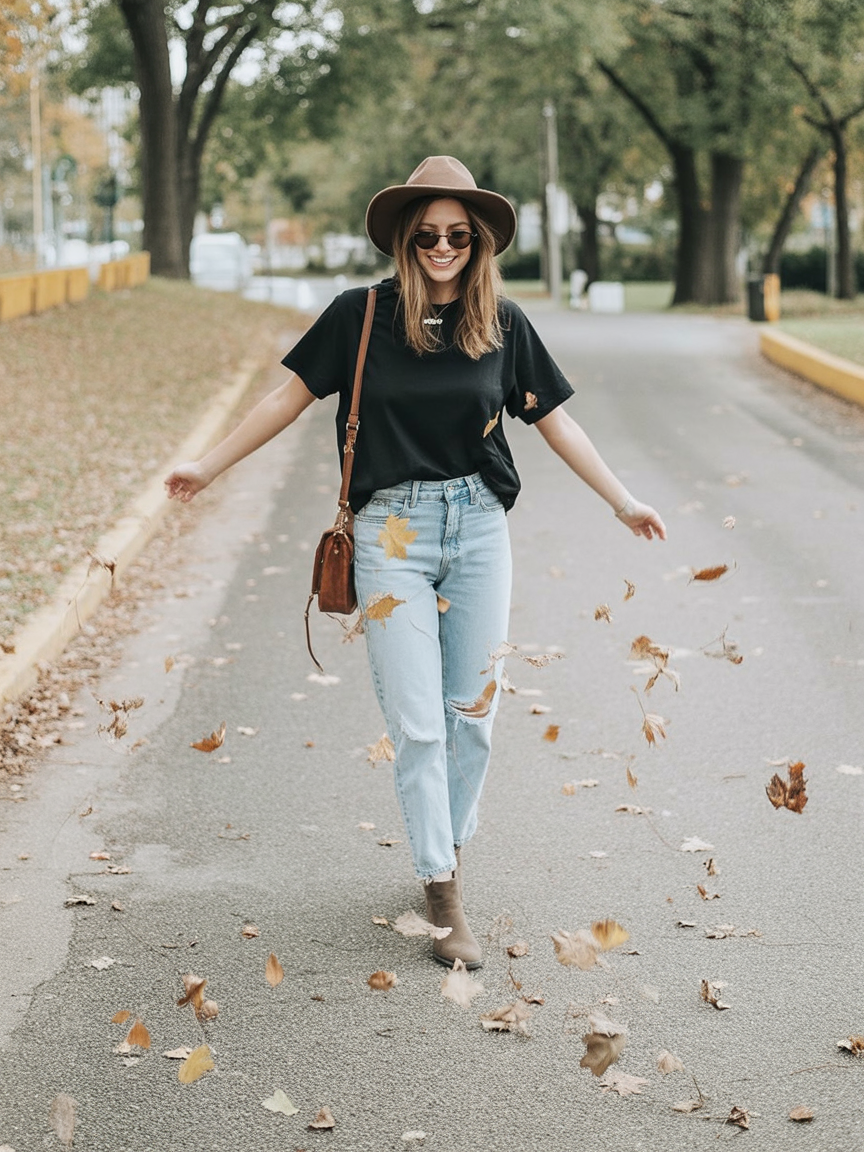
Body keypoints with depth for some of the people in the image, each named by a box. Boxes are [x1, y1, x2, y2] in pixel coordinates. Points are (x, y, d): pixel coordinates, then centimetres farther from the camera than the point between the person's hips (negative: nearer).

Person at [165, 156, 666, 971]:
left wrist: (621, 500, 10)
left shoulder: (502, 323, 4)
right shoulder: (361, 315, -1)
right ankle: (444, 898, 2)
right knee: (416, 723, -4)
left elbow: (553, 419, 11)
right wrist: (209, 467, 6)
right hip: (391, 531, -2)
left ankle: (447, 850, 26)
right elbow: (292, 396, 5)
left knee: (472, 714, 6)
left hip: (478, 528, 2)